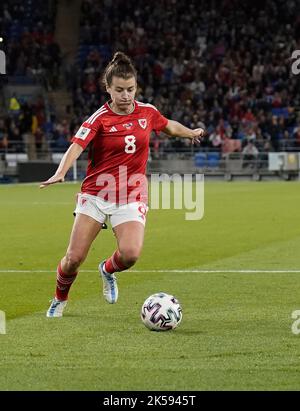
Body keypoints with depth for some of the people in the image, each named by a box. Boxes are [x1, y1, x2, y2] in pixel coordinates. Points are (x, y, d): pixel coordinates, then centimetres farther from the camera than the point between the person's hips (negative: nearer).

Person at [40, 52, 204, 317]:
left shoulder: (147, 112, 2)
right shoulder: (100, 119, -9)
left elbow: (169, 126, 25)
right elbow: (77, 146, -25)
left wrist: (191, 133, 40)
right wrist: (60, 173, -42)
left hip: (131, 196, 2)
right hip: (96, 194, -2)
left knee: (130, 254, -21)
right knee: (74, 258, -7)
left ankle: (108, 270, 16)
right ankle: (60, 299, 24)